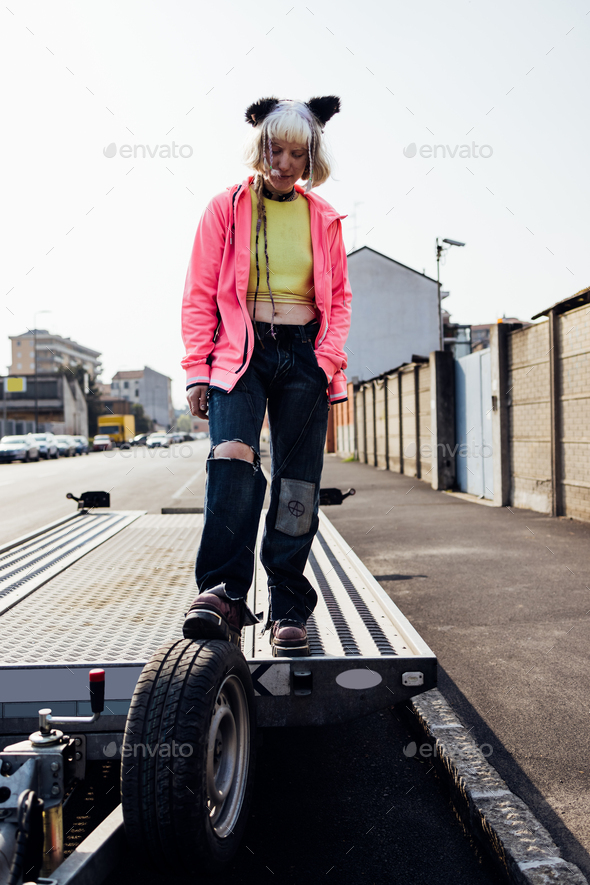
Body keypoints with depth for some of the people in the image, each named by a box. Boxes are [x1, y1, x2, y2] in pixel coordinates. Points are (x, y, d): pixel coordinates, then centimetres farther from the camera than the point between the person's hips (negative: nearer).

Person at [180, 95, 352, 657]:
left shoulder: (323, 218, 14)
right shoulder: (226, 209, 7)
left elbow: (338, 296, 16)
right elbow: (199, 295, 5)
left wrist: (328, 357, 0)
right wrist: (197, 369, -4)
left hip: (303, 357, 2)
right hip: (239, 353, -2)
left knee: (297, 484, 0)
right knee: (232, 457, -26)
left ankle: (288, 606, 10)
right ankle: (223, 593, -22)